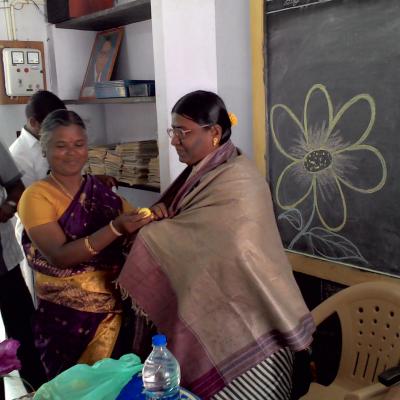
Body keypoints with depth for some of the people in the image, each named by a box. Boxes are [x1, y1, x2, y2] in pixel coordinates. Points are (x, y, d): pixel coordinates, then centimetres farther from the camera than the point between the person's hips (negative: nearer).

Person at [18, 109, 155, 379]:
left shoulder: (100, 189, 3)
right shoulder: (37, 196, -11)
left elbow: (135, 224, 5)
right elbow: (59, 256, -22)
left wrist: (152, 215, -16)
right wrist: (115, 228, -32)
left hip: (114, 307, 4)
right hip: (67, 314, -4)